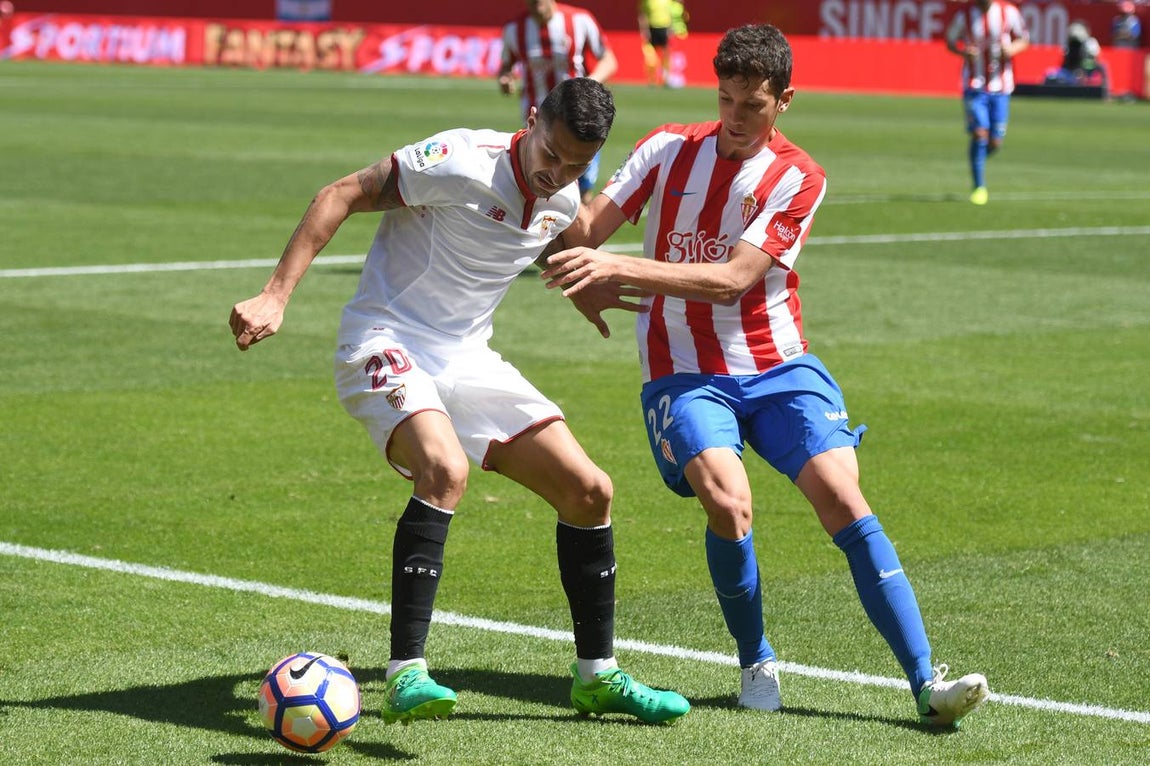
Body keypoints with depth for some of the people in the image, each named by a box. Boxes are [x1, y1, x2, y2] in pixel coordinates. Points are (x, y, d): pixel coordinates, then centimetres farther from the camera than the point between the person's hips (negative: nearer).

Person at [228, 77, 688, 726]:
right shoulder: (462, 162, -20)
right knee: (446, 469, -35)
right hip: (386, 347, -7)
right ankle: (407, 675, -32)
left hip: (466, 358, 7)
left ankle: (598, 677, 16)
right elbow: (341, 197, -17)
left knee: (589, 490, 0)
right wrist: (276, 296, -22)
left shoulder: (564, 203, 3)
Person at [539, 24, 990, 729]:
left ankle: (926, 682, -15)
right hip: (685, 373, 0)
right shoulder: (670, 148, 4)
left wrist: (623, 268, -26)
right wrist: (581, 281, -22)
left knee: (843, 498, -17)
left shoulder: (798, 178, -4)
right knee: (729, 503, -25)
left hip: (777, 366, 0)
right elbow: (587, 228, 2)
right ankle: (757, 663, -1)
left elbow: (732, 280, -16)